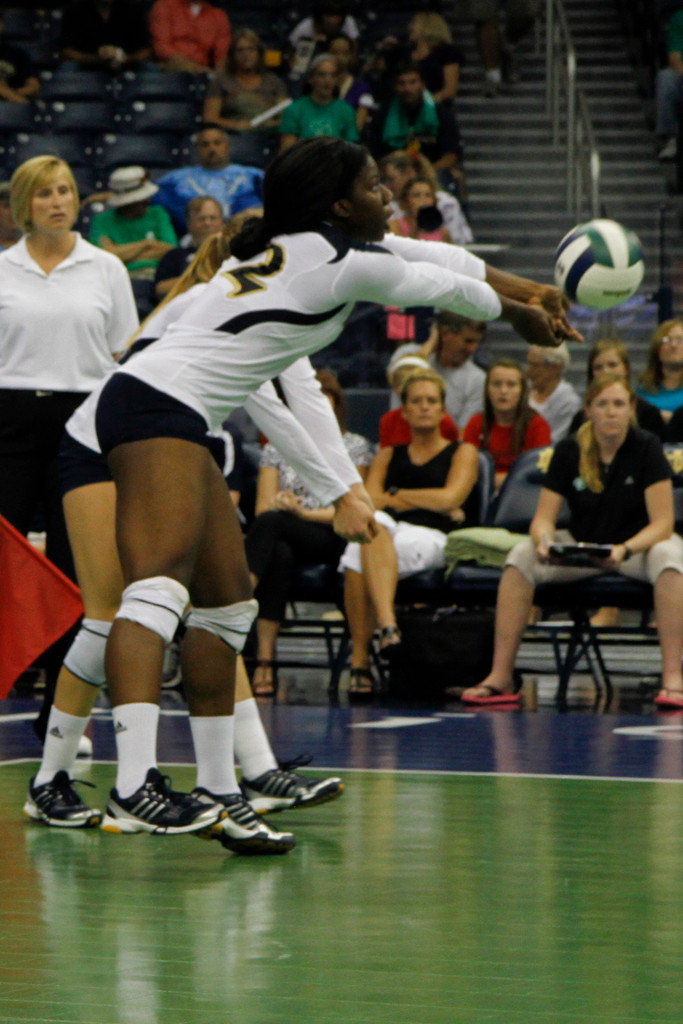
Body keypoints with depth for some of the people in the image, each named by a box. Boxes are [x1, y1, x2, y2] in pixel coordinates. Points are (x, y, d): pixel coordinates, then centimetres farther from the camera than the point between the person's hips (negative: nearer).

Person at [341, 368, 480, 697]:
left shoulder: (462, 453, 20)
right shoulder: (388, 456, 29)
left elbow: (450, 497, 1)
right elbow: (368, 501, 10)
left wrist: (395, 495, 9)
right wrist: (433, 504, 3)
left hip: (432, 540, -3)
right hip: (388, 532, 3)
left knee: (364, 549, -37)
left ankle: (360, 660, -47)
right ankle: (387, 626, -50)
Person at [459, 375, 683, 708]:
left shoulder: (646, 448, -14)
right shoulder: (569, 451, -7)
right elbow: (544, 516, -7)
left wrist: (625, 550, -37)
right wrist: (544, 541, -32)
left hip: (638, 545, -3)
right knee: (522, 555, -23)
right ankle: (500, 678, -25)